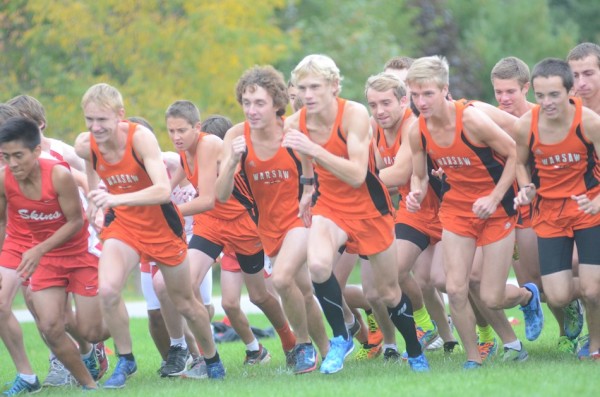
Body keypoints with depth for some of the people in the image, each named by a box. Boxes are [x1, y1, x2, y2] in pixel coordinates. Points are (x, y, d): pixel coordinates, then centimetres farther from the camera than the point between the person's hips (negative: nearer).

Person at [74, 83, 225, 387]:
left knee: (185, 304, 12)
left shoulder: (140, 137, -28)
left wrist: (115, 199, -50)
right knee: (108, 290, -24)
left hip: (161, 225, -3)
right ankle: (125, 360, -4)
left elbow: (163, 190, -40)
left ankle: (213, 360, 38)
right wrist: (94, 197, 5)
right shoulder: (85, 145, -14)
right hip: (122, 225, 3)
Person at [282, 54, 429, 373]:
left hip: (369, 208, -2)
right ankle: (340, 339, -11)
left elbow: (357, 175, -34)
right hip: (330, 206, 2)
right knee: (318, 264, -31)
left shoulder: (354, 114, -25)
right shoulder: (295, 124, -12)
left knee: (389, 292, 11)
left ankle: (415, 354, 37)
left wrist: (313, 149, -40)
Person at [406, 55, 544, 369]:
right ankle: (473, 359, 12)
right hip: (456, 207, 4)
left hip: (496, 209, -4)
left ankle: (528, 296, 33)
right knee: (455, 289, -7)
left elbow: (514, 154, -14)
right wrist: (416, 193, -17)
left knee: (491, 298, -3)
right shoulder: (417, 132, -10)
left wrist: (495, 198, -20)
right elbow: (419, 175, 6)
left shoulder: (472, 120, -26)